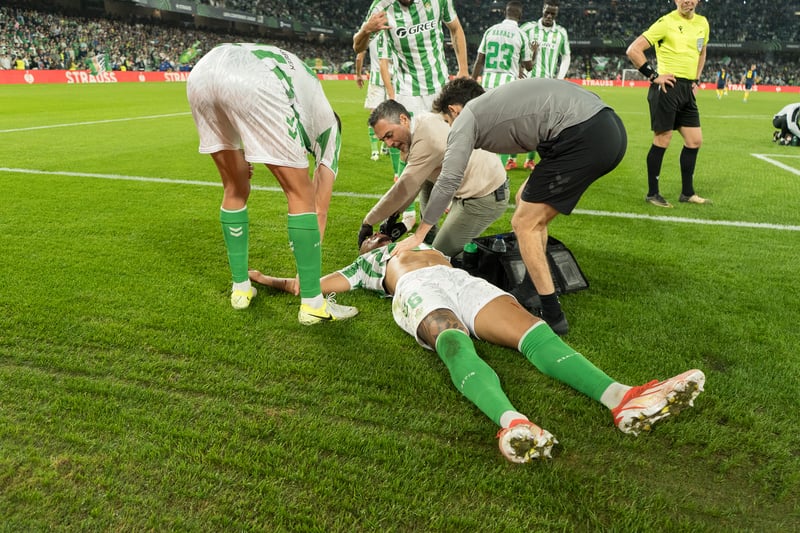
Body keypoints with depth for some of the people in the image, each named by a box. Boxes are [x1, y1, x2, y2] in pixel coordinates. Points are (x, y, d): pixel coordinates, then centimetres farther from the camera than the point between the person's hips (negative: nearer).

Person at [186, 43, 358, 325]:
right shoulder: (328, 124, 28)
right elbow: (320, 207, 28)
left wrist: (236, 154, 30)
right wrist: (309, 260, 36)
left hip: (199, 74, 7)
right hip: (251, 83, -6)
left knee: (235, 189, 22)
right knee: (301, 195, 8)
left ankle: (241, 288, 31)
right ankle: (312, 303, 12)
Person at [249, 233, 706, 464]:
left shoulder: (423, 243, 46)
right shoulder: (367, 264, 34)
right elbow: (315, 285, 32)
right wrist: (273, 281, 36)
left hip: (462, 280, 4)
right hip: (416, 290, -3)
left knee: (532, 328, -26)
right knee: (454, 342, -39)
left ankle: (621, 398, -47)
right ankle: (511, 420, -67)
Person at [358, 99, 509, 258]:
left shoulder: (426, 141, -25)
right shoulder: (423, 120, 4)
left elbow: (403, 190, -19)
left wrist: (368, 222, -10)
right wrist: (393, 215, 6)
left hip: (484, 199, -9)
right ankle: (428, 239, 21)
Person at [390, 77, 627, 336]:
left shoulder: (466, 117, 6)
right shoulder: (495, 100, 30)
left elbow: (448, 181, 2)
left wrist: (418, 235, 9)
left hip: (583, 137, -9)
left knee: (525, 224, 3)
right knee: (527, 201, 22)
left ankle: (552, 315, 8)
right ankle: (534, 287, 32)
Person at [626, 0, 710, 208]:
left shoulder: (702, 23, 14)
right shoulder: (666, 22, -8)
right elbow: (633, 50, -12)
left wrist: (696, 80, 18)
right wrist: (653, 75, -13)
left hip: (687, 89, 7)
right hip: (667, 87, -7)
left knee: (695, 141, 8)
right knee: (662, 140, -4)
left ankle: (687, 193, 19)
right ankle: (652, 194, 7)